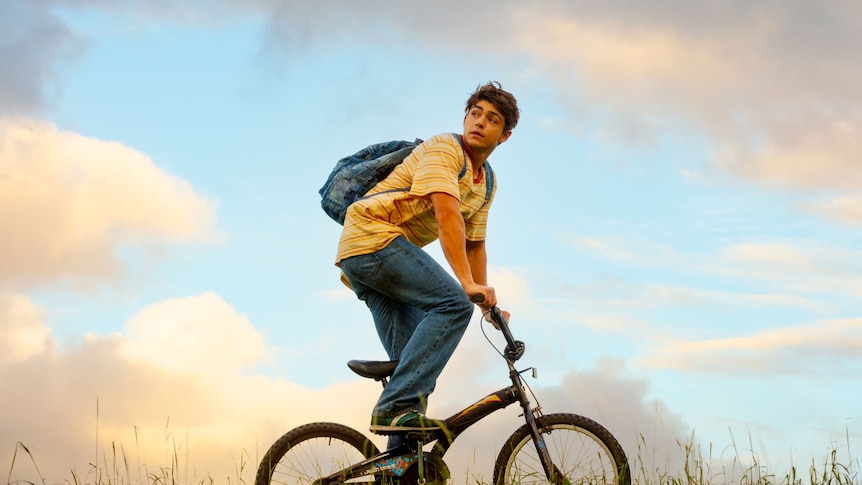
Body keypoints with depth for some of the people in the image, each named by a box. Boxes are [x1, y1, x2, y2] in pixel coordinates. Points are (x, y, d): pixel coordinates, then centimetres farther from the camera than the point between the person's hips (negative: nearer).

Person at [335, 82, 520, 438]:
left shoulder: (487, 184, 19)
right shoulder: (444, 149, -11)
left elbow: (474, 246, 19)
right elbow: (446, 213, -25)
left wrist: (487, 301, 6)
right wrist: (468, 284, -33)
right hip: (373, 237, -10)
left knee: (413, 357, 3)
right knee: (453, 304, -24)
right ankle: (396, 407, -31)